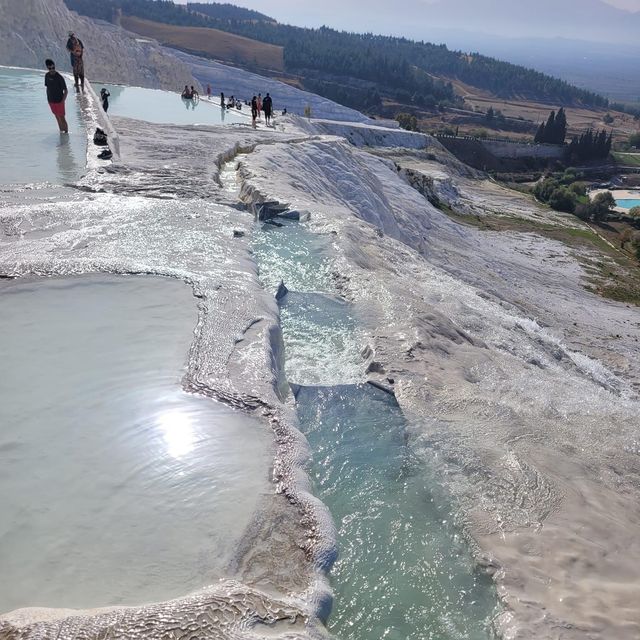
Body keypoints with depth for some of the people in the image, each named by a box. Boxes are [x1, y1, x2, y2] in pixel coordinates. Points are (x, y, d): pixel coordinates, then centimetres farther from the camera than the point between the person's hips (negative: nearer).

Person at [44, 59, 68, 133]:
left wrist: (62, 101, -19)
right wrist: (48, 99, 11)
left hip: (59, 101, -5)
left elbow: (66, 91, -14)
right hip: (51, 101, 6)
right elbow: (47, 87, 12)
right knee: (57, 117, 18)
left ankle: (66, 131, 15)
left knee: (62, 118, 0)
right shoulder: (47, 75, 0)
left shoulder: (59, 77, -17)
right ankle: (61, 130, 33)